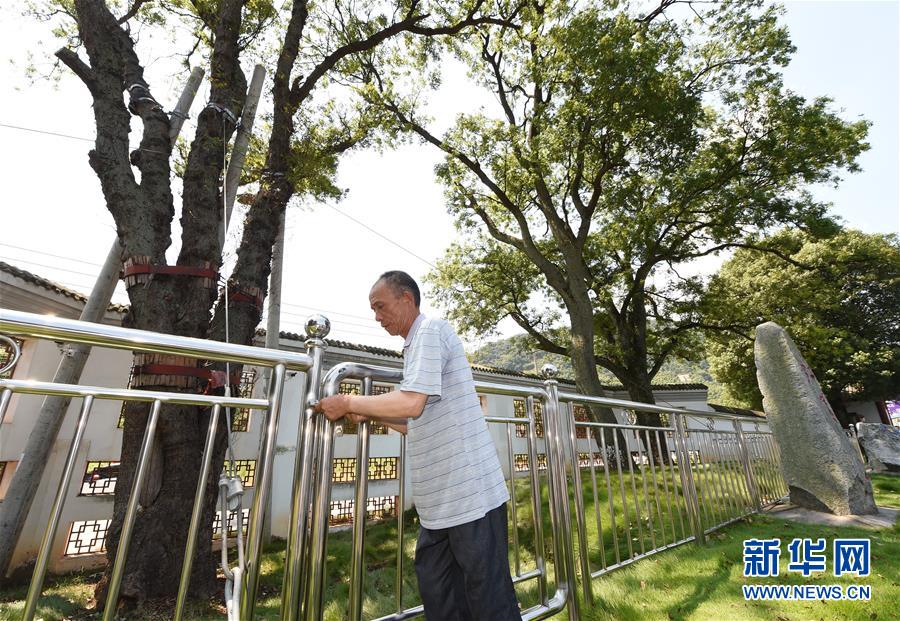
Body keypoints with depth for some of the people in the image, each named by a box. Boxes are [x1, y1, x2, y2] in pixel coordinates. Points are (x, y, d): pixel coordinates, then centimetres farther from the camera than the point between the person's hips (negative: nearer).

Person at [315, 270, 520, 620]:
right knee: (436, 593, 17)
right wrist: (370, 415, 14)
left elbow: (411, 404, -24)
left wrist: (348, 403, -12)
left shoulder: (430, 330, -11)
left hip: (470, 492, -9)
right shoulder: (416, 343, 18)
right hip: (441, 499, 9)